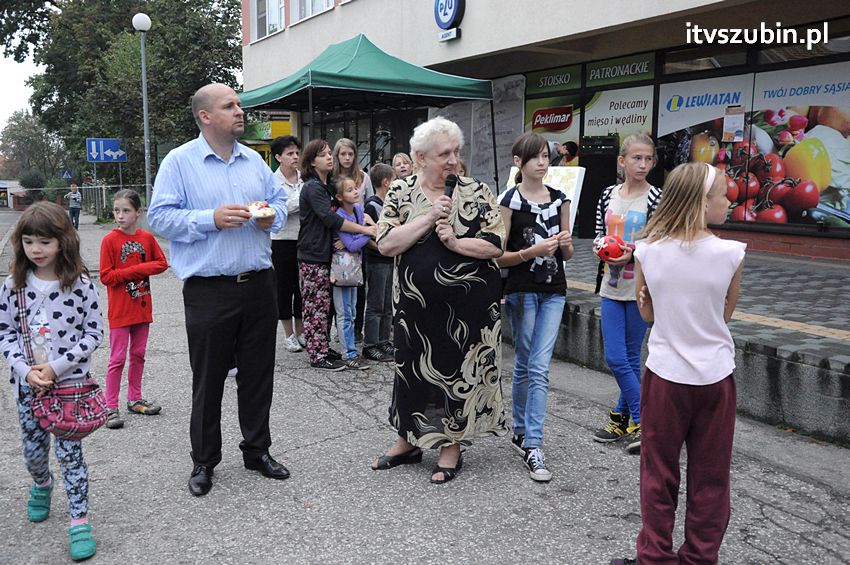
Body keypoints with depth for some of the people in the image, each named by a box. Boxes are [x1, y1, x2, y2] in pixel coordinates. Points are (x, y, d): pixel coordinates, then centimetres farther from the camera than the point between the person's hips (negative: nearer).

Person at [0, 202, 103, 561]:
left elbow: (94, 332, -9)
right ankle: (41, 485, 49)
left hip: (71, 382, -3)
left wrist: (56, 367, -16)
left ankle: (79, 521, 12)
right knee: (33, 450, 16)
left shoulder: (80, 284, -11)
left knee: (69, 451, 1)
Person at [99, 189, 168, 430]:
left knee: (138, 354, 14)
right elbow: (106, 276, -12)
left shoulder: (147, 238, 2)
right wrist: (137, 270, -16)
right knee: (117, 358, -2)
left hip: (142, 307, 5)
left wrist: (138, 269, -11)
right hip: (119, 310, -4)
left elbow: (162, 263, 4)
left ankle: (134, 399, 28)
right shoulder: (110, 240, -9)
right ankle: (111, 408, 6)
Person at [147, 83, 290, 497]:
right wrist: (211, 219, -18)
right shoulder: (179, 161, -3)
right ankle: (204, 462, 23)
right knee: (208, 379, 6)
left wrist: (272, 217, -5)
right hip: (208, 289, -4)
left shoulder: (254, 160, 12)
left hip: (258, 285, 5)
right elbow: (160, 216, -8)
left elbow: (279, 201, 17)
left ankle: (257, 451, 29)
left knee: (258, 373, 12)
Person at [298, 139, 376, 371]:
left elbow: (339, 212, 24)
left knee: (324, 306, 14)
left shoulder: (329, 186, 15)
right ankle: (318, 355, 4)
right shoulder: (312, 187, -13)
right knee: (315, 307, -2)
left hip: (326, 254, 8)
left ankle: (322, 347, 23)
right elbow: (331, 219, -22)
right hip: (312, 257, -8)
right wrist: (364, 229, -22)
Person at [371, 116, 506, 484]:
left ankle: (451, 446, 25)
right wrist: (428, 217, -17)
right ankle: (409, 440, 33)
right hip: (416, 301, 2)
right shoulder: (401, 192, 0)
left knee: (459, 371, 8)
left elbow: (497, 245, -7)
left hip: (467, 304, -1)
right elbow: (385, 244, -10)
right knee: (413, 368, 14)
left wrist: (455, 243, -19)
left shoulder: (476, 193, -3)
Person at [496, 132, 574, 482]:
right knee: (525, 365, 7)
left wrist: (565, 243, -8)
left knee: (538, 367, -3)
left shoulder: (560, 199, 8)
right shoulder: (509, 201, -5)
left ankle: (532, 444, 2)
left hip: (554, 292, 3)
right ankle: (522, 431, 23)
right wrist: (532, 251, -20)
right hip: (521, 291, -3)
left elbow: (567, 255, 14)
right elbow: (498, 257, -7)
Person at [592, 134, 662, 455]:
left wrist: (632, 254, -22)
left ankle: (631, 419, 19)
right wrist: (600, 248, -9)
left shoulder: (655, 197, -7)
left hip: (640, 287, -4)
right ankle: (626, 421, 23)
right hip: (612, 286, 4)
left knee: (629, 358, 3)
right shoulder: (608, 195, 6)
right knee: (615, 358, 6)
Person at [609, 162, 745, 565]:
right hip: (715, 376, 0)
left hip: (666, 375, 1)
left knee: (659, 474, 15)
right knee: (709, 478, 15)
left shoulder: (647, 252, -8)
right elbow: (726, 313, 2)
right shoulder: (731, 253, -12)